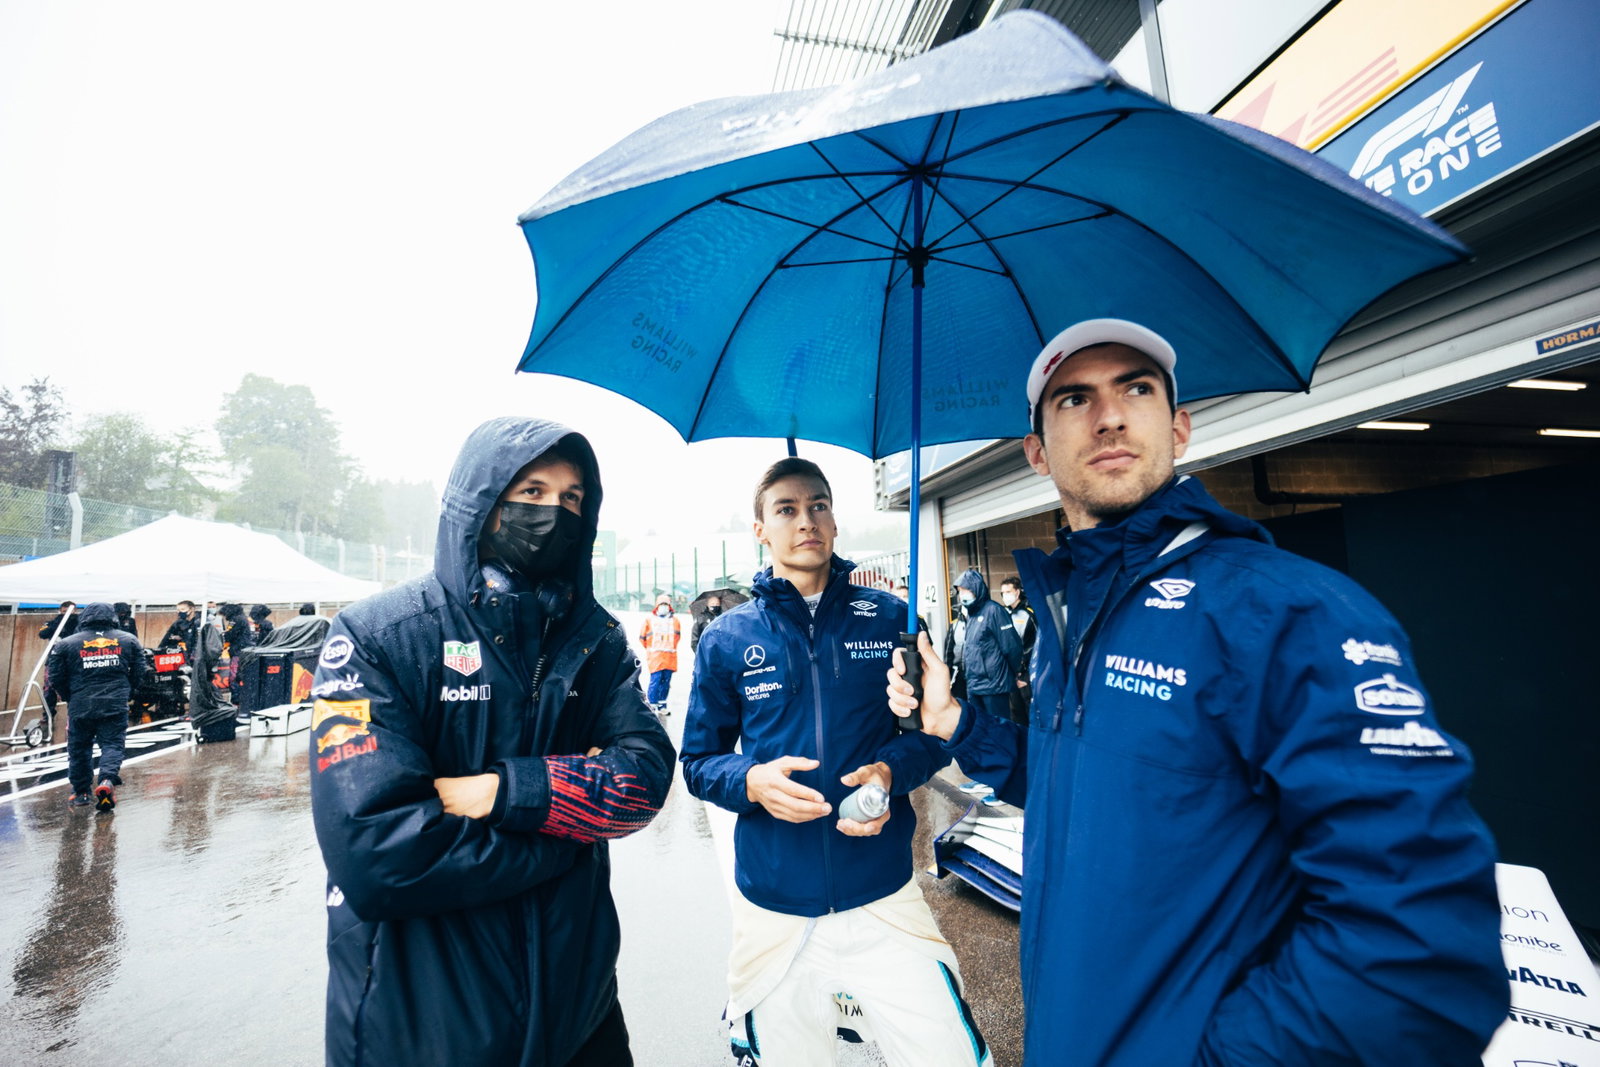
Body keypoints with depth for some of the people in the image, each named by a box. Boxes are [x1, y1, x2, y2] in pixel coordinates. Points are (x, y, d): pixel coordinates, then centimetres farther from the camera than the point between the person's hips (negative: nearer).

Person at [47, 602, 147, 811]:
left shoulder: (67, 644, 3)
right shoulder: (128, 640, 4)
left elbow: (57, 678, 6)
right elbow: (139, 674, 5)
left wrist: (71, 698, 22)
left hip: (80, 706, 1)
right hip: (116, 706, -1)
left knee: (79, 748, 16)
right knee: (112, 744, 3)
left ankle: (81, 792, 25)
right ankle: (108, 780, -21)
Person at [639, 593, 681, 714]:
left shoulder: (674, 620, 7)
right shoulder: (649, 619, 1)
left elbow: (678, 635, 21)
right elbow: (642, 637, 9)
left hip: (670, 657, 3)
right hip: (655, 656, -3)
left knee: (666, 682, 8)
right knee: (655, 681, -9)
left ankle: (662, 706, 19)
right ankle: (652, 705, 0)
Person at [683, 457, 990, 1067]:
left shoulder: (889, 619, -1)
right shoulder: (726, 639, -1)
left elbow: (933, 731, 4)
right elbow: (698, 761, 4)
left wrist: (889, 771, -15)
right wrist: (752, 782, -16)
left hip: (884, 897, 0)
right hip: (773, 908, 1)